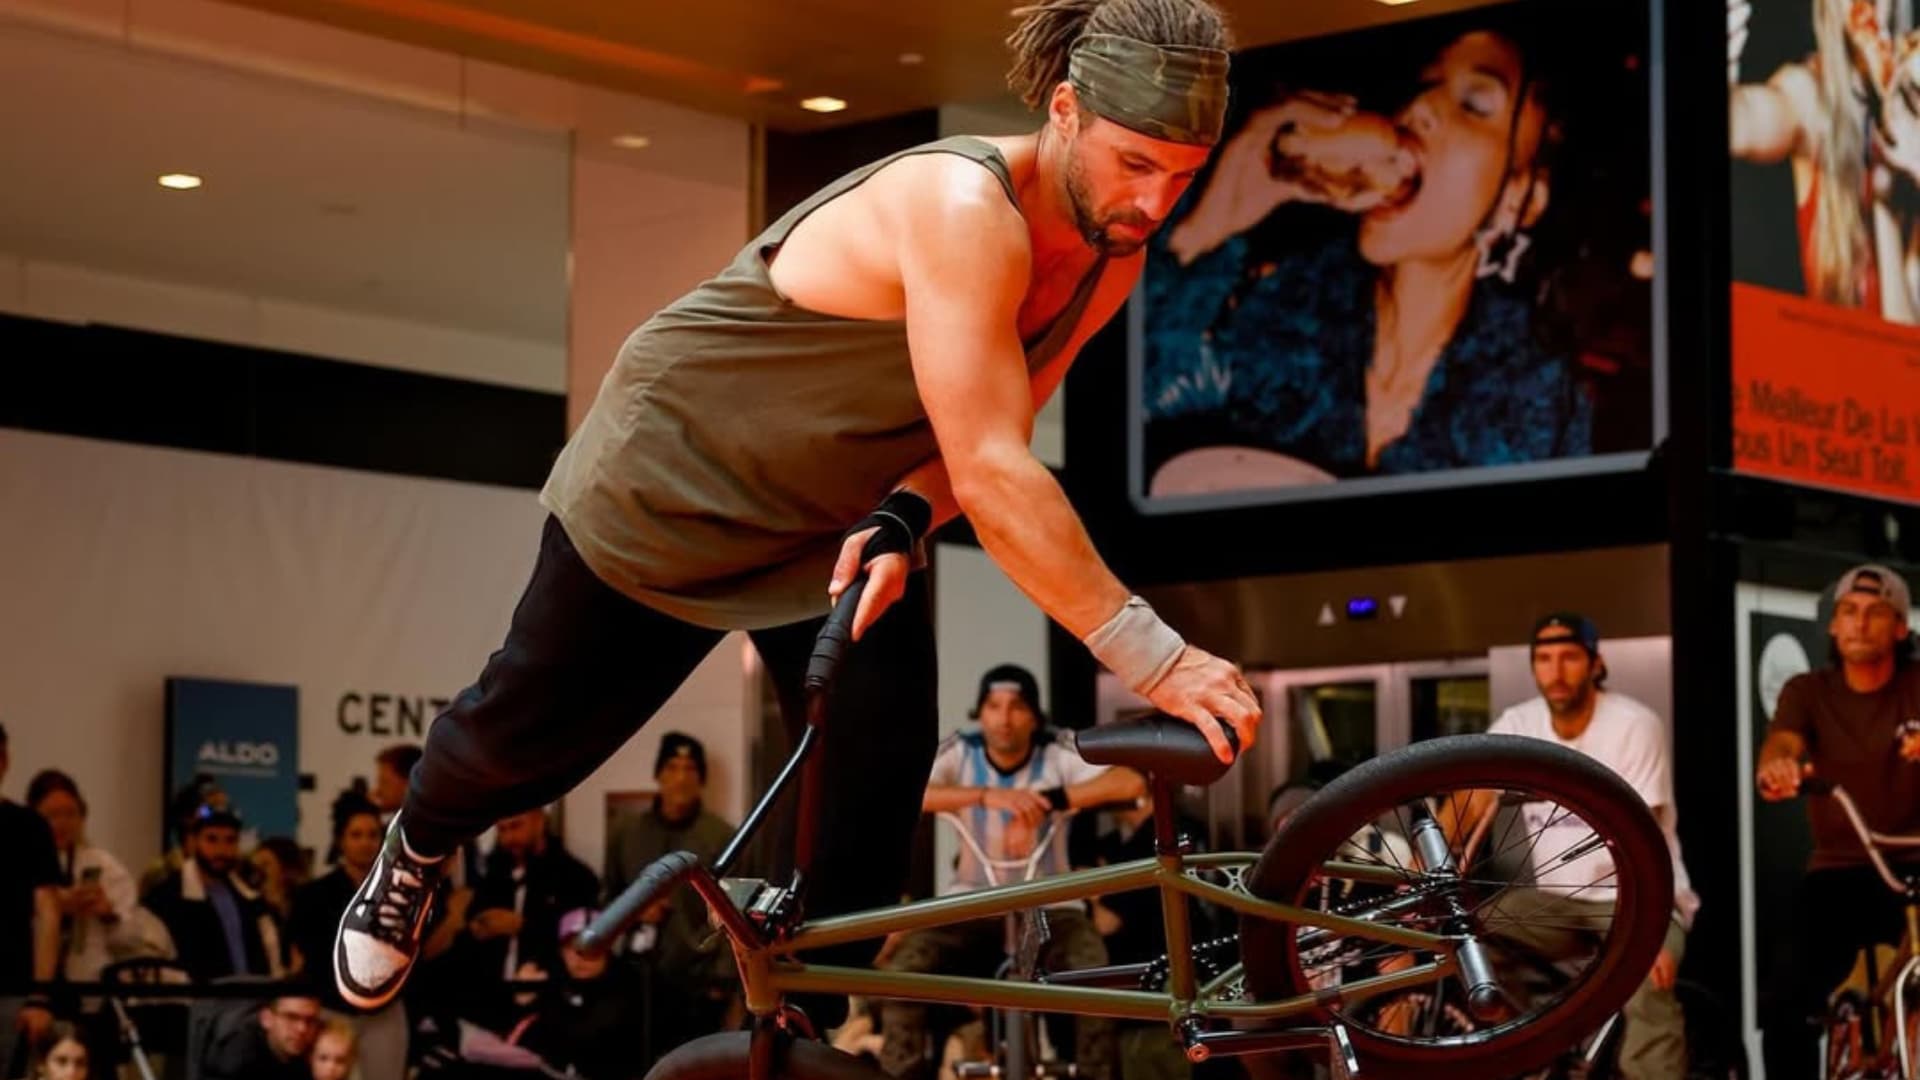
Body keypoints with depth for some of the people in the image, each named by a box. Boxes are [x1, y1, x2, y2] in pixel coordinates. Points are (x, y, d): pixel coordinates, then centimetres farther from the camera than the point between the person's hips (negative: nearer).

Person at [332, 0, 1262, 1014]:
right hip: (672, 488, -6)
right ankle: (415, 850, 46)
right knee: (525, 730, 12)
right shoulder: (963, 208, -38)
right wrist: (1151, 654, -45)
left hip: (839, 525, 6)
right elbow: (995, 478, -43)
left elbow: (978, 437, -9)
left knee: (879, 780, -10)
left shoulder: (1111, 257, -13)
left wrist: (900, 523, -30)